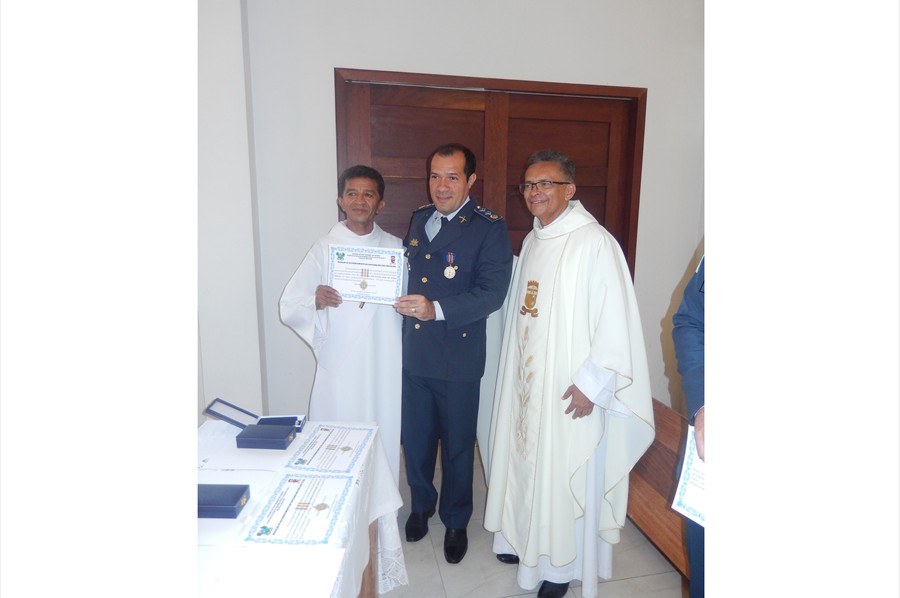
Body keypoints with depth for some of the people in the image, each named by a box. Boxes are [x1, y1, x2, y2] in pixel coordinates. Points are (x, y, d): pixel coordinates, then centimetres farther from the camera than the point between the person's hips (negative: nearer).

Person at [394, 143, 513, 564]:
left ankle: (455, 521, 38)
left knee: (457, 445, 13)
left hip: (458, 359, -4)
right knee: (415, 438, 18)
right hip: (414, 354, 5)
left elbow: (492, 292, -19)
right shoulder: (418, 219, 10)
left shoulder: (489, 227, -10)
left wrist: (437, 308, -29)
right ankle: (420, 505, 45)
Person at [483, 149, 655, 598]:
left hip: (569, 388, -7)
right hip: (526, 380, 7)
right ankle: (525, 540, 42)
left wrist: (591, 382, -18)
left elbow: (616, 320, -19)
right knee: (527, 461, 19)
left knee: (564, 474, 8)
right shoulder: (533, 241, 8)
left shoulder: (594, 242, -16)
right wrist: (515, 372, 13)